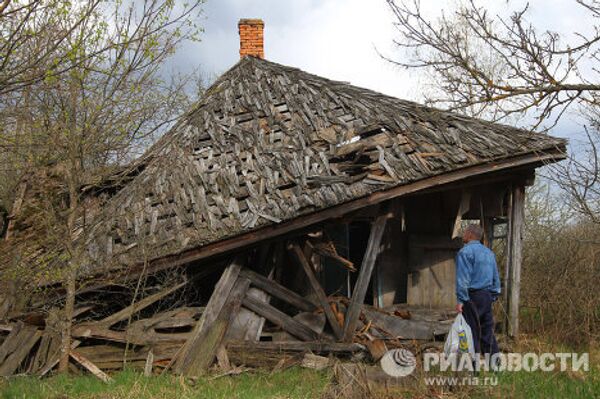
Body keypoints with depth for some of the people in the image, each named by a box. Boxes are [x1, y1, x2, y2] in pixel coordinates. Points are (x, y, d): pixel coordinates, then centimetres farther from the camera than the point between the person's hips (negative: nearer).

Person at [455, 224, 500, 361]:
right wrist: (494, 296, 20)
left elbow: (463, 278, -15)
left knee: (472, 331, -4)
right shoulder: (489, 252, 16)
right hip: (487, 296, 7)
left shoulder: (465, 252, -9)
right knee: (487, 330, 11)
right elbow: (496, 278, 18)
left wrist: (460, 300, -15)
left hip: (473, 296, -7)